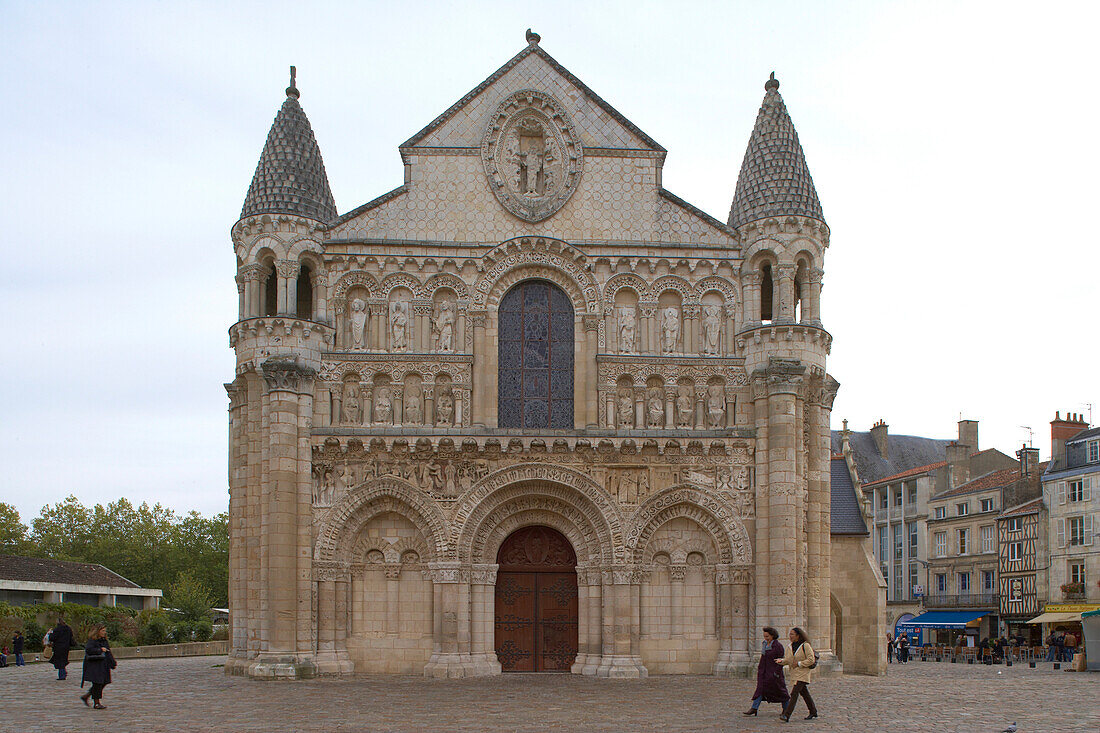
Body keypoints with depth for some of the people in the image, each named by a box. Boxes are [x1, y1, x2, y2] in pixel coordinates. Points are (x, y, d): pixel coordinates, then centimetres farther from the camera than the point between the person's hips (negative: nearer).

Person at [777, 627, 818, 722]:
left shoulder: (805, 646, -11)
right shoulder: (791, 646, 10)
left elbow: (811, 660, -14)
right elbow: (787, 659, 9)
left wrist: (799, 663, -19)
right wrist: (782, 661, -13)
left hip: (803, 673, -8)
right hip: (794, 673, 8)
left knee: (794, 693, -15)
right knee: (804, 693, 16)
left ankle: (786, 715, -21)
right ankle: (813, 712, 31)